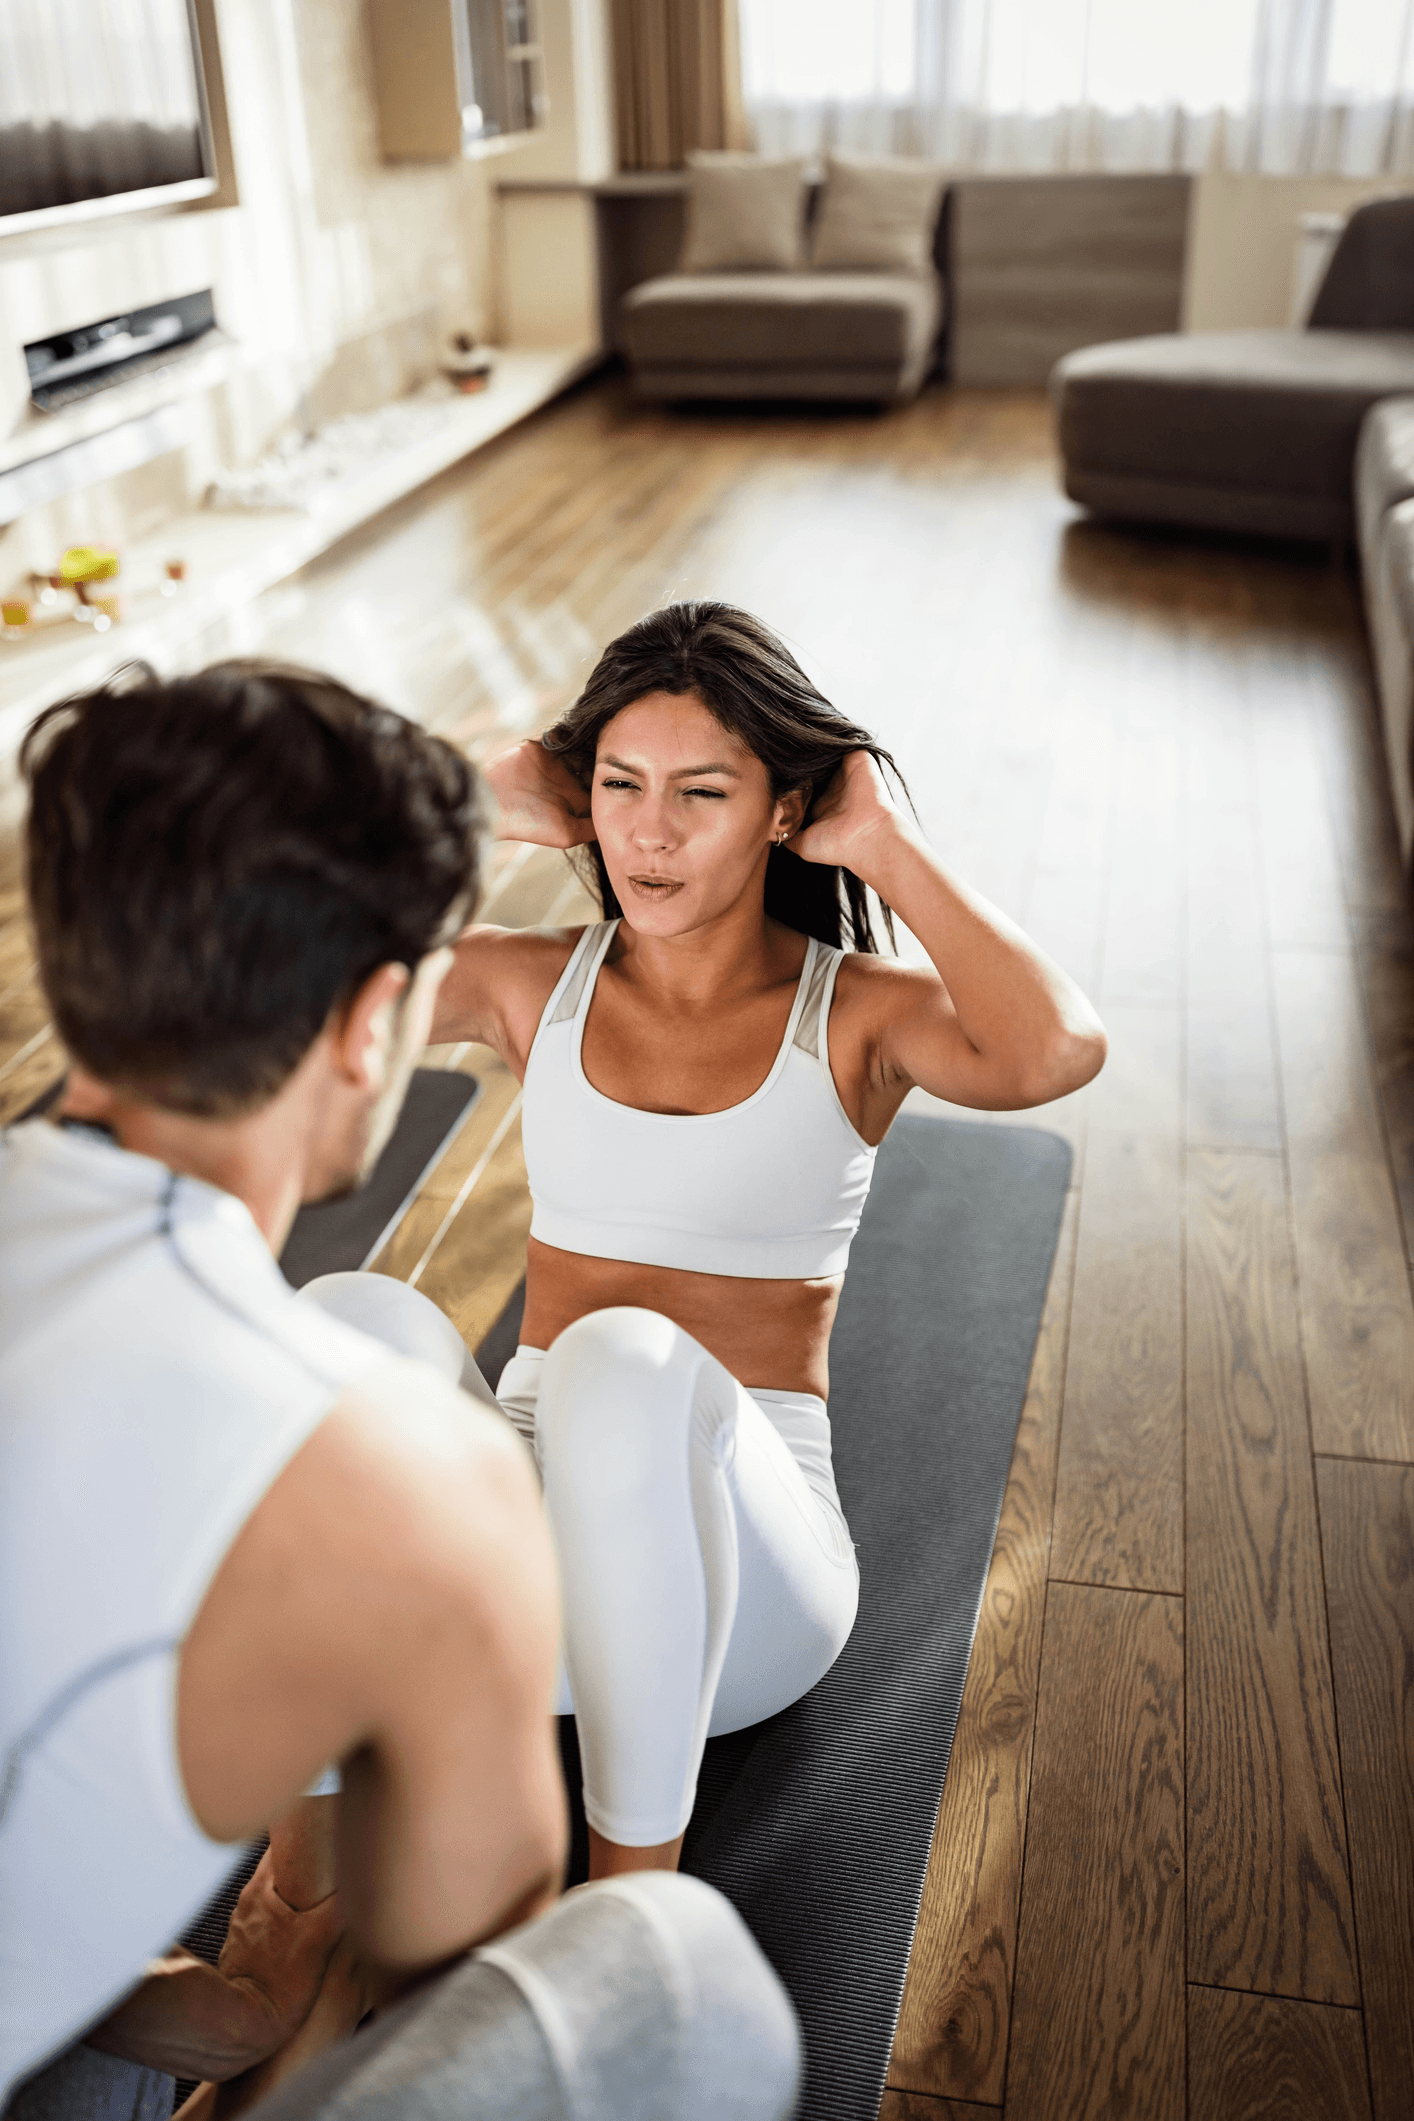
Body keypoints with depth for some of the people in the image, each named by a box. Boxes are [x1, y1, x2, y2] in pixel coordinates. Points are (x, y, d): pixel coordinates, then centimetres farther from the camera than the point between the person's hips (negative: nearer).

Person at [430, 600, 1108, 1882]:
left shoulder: (857, 1014, -3)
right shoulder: (537, 986, 6)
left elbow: (1055, 1053, -26)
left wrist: (888, 849, -13)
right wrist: (481, 806, -2)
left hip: (750, 1538, -1)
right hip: (538, 1509, 2)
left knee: (625, 1361, -38)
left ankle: (637, 1883, -20)